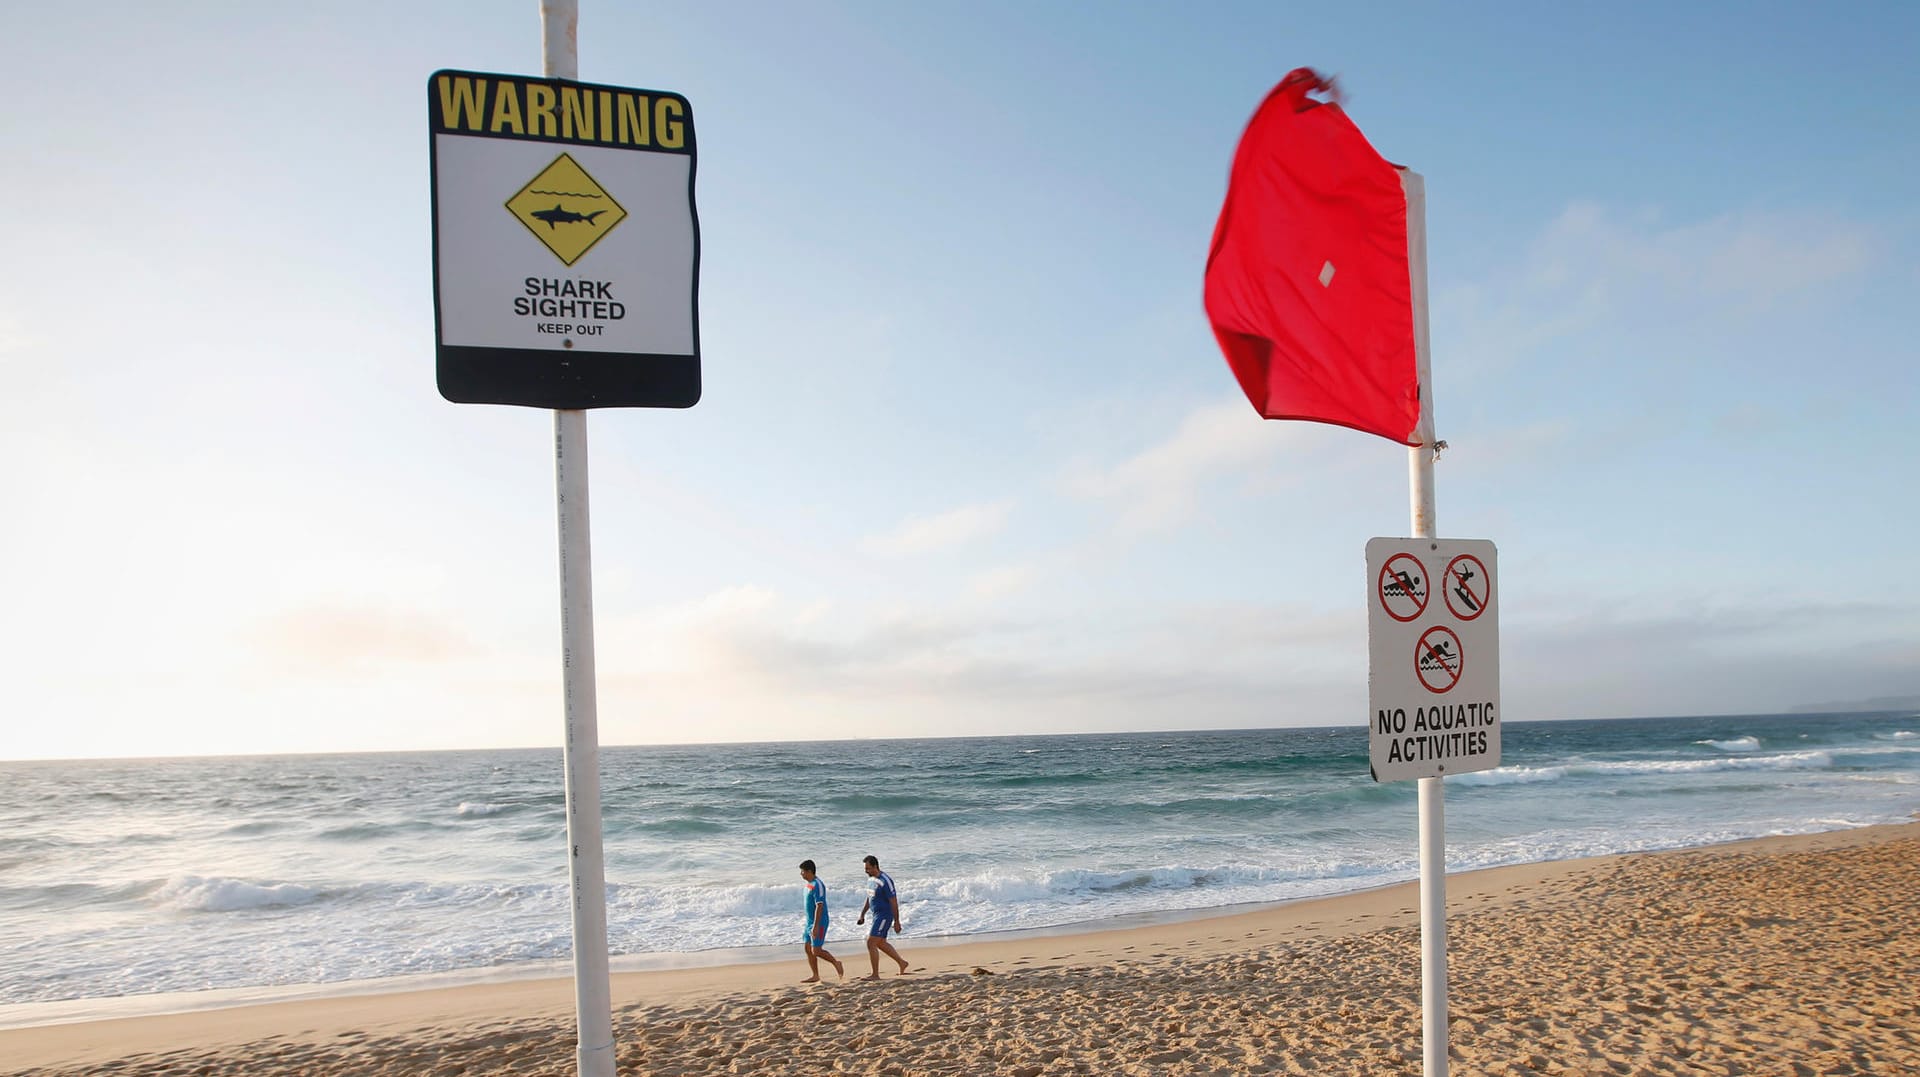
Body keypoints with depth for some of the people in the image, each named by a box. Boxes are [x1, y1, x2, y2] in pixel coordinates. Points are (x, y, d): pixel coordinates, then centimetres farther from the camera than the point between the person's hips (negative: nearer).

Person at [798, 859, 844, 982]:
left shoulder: (817, 885, -18)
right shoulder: (809, 884, 12)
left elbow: (819, 906, -23)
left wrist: (815, 926, -26)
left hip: (819, 923, -10)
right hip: (810, 922, 10)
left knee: (816, 951, -10)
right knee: (808, 948, 7)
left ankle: (836, 963, 9)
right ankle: (815, 976, 13)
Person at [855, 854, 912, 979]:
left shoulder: (885, 881, -20)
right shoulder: (872, 879, 8)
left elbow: (894, 902, -19)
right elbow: (869, 899, 21)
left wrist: (896, 922, -19)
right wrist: (862, 915, 20)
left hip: (884, 916, -10)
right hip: (877, 916, 10)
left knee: (871, 943, -10)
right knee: (881, 943, 18)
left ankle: (875, 975, -2)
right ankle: (902, 963, 31)